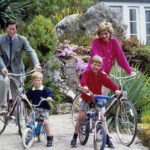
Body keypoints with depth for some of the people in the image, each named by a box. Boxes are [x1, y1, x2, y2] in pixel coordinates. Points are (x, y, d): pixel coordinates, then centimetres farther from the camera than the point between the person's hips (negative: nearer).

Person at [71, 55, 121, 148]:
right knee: (81, 117, -7)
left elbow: (109, 82, -14)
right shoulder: (87, 73, -10)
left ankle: (107, 139, 4)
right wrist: (85, 86, -52)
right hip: (86, 99, -2)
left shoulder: (101, 75, -3)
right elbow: (83, 79, -29)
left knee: (101, 117, -5)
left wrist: (116, 89, -32)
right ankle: (74, 138, 6)